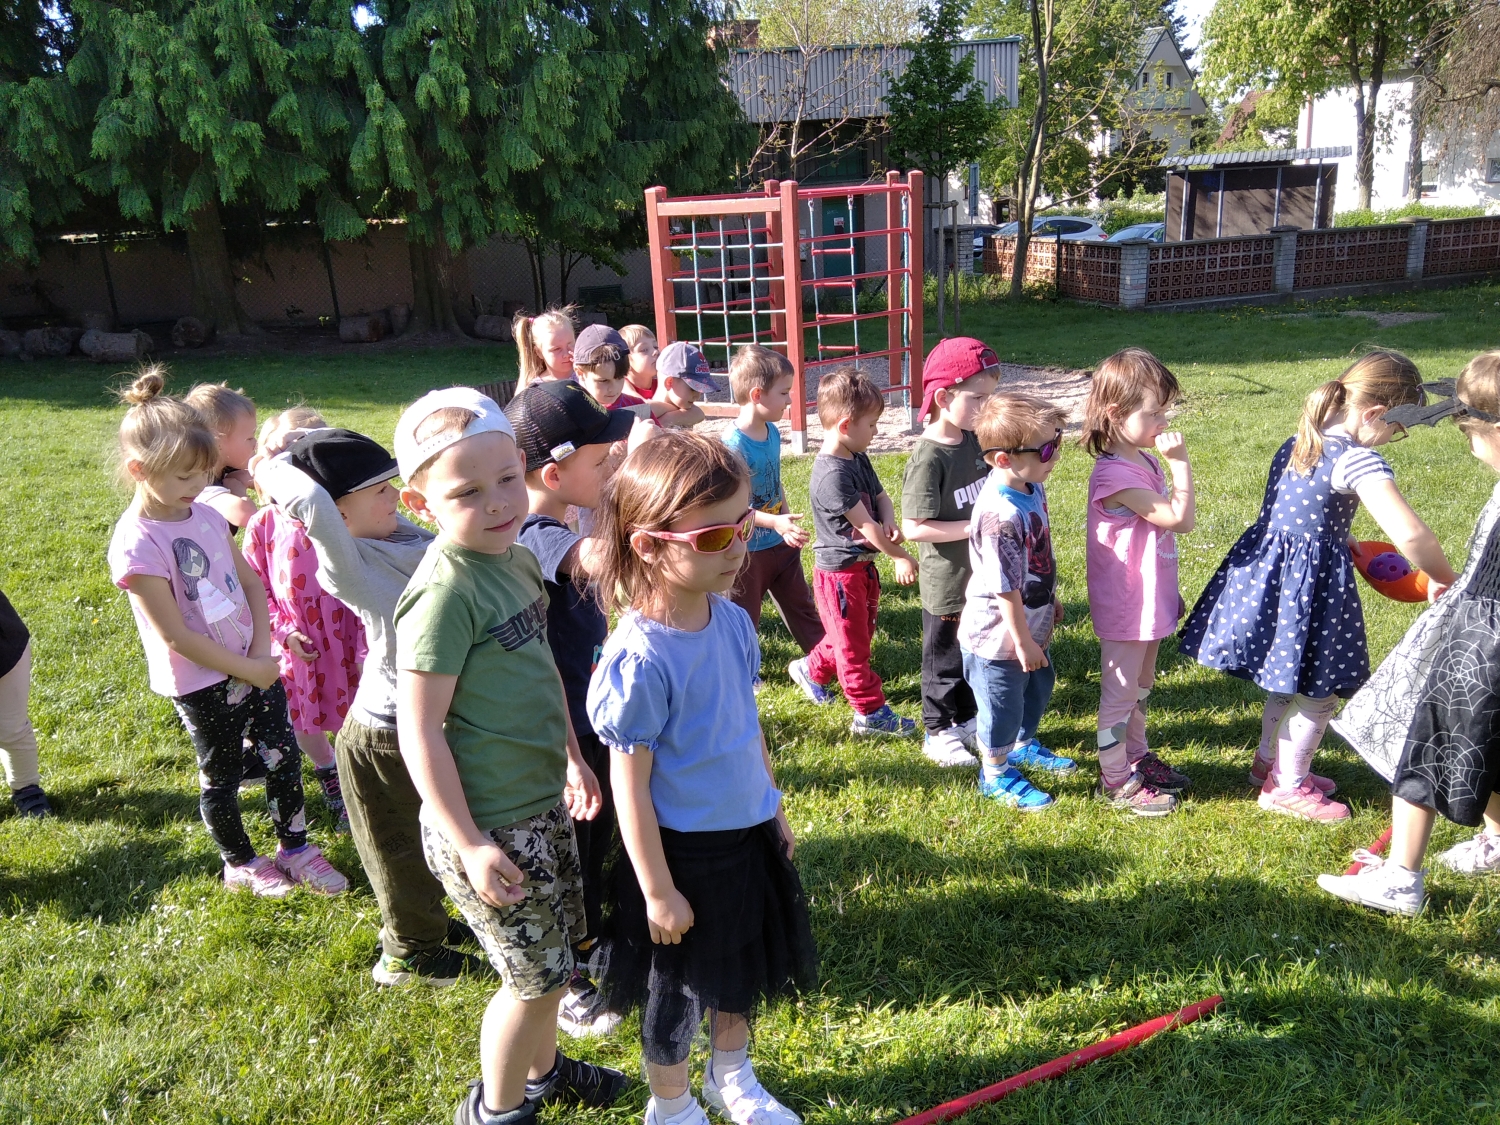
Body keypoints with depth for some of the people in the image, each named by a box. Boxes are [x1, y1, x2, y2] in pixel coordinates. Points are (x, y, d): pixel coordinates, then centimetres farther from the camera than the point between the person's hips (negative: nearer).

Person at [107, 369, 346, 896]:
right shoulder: (136, 545, -20)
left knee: (284, 754, 11)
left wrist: (263, 652, -7)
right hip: (201, 682, -6)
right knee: (221, 776, 12)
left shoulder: (205, 515, 1)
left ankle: (295, 849, 29)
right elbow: (176, 637, -21)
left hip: (255, 662, 6)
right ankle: (240, 864, 33)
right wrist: (249, 670, -15)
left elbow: (251, 583, 7)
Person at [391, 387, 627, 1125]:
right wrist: (469, 844, -20)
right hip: (488, 826, -8)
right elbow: (419, 730, -22)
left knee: (554, 958, 23)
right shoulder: (445, 592, -23)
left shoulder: (518, 559, 2)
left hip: (543, 803, 8)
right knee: (537, 976, 8)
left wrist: (573, 758, 17)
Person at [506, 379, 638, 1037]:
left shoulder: (560, 530, 3)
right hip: (558, 738, -9)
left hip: (591, 720, 9)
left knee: (596, 844, 26)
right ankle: (561, 987, 32)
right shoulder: (532, 538, -28)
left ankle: (587, 946, 48)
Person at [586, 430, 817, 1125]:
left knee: (742, 967, 26)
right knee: (676, 988, 17)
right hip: (683, 851, -7)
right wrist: (657, 891, -15)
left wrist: (773, 808, 16)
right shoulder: (640, 657, -28)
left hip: (748, 833, 7)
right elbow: (629, 786, -21)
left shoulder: (732, 620, -7)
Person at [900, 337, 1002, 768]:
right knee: (944, 659, 10)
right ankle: (938, 733, 28)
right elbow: (914, 528, -25)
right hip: (947, 583, -7)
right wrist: (976, 527, -24)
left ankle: (966, 719, 40)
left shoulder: (974, 440, 1)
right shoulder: (928, 457, -22)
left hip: (982, 575, 7)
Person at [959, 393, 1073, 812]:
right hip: (999, 636, -9)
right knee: (1003, 706, 12)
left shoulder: (1033, 488, -4)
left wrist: (1051, 598, 21)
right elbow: (1005, 589, -28)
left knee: (1038, 688, 29)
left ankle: (1023, 746, 55)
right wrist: (1023, 641, -19)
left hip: (1032, 625, 9)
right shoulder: (1001, 516, -35)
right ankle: (995, 775, 36)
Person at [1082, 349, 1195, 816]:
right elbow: (1180, 519, -28)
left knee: (1140, 687, 23)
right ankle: (1115, 779, 18)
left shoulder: (1146, 461, 5)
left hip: (1150, 599, 9)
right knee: (1119, 692, 5)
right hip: (1124, 607, -9)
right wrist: (1181, 461, -24)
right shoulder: (1115, 474, -25)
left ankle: (1137, 757, 39)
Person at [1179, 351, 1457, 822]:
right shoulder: (1358, 461, -21)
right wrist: (1446, 582, -13)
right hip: (1312, 582, -9)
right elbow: (1409, 534, -28)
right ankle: (1288, 788, 23)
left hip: (1268, 566, 9)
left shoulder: (1299, 442, 7)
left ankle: (1268, 762, 42)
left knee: (1287, 679, 26)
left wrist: (1349, 545, 21)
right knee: (1318, 690, 9)